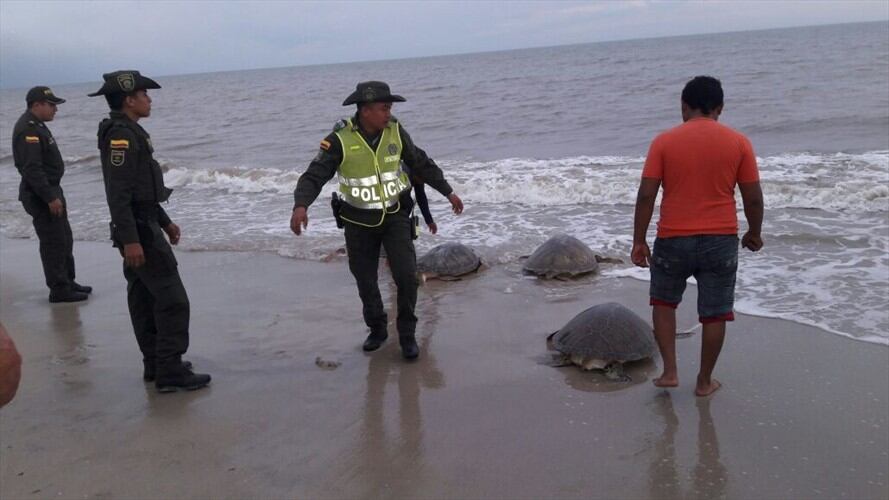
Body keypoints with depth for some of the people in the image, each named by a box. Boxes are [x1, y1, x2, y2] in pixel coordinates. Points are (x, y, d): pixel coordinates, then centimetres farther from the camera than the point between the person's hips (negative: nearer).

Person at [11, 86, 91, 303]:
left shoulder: (36, 126, 14)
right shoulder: (27, 130, -19)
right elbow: (32, 169, -25)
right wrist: (50, 197, -24)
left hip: (50, 191, 11)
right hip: (40, 195, -11)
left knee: (64, 240, 17)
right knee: (54, 243, -5)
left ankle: (67, 282, 27)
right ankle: (59, 290, 3)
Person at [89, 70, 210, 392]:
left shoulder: (131, 132, 15)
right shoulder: (120, 135, -17)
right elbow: (118, 193, -24)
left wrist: (165, 222, 26)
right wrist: (129, 240, -28)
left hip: (144, 228, 11)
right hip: (139, 232, -11)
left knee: (145, 299, 14)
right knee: (172, 300, -9)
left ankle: (156, 364, 23)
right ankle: (170, 372, -6)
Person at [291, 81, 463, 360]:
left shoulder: (395, 132, -7)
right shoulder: (340, 140, -17)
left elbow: (421, 164, 7)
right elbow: (314, 176, -20)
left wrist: (448, 191, 11)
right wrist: (301, 205, -38)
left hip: (395, 215, 1)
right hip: (359, 222, -1)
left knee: (406, 276, -11)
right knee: (365, 282, 10)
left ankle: (407, 334, 8)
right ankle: (377, 330, 34)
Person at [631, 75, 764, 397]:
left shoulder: (664, 142, -4)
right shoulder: (738, 143, -2)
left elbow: (646, 195, -8)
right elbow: (753, 197, 0)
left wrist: (639, 241, -1)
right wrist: (754, 233, 16)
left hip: (674, 240, 0)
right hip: (721, 241, 1)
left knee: (664, 301, 21)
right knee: (715, 313, 12)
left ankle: (670, 371, 15)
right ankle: (705, 381, 22)